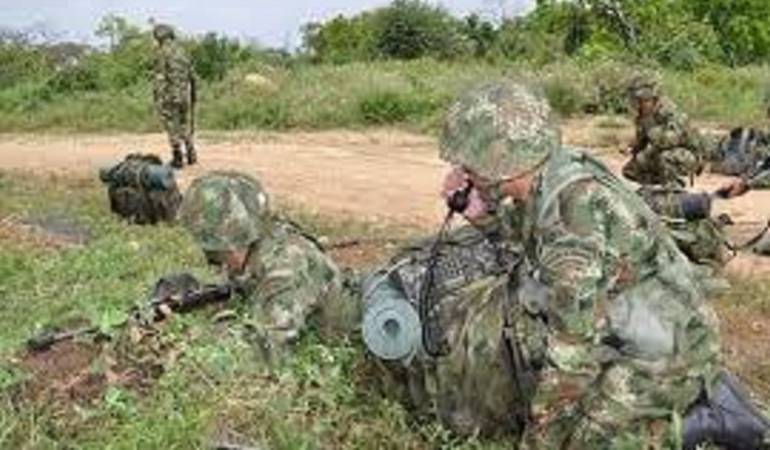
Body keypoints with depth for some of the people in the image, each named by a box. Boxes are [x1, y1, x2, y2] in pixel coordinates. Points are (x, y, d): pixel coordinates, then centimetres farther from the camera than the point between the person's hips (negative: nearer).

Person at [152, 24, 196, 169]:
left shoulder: (162, 52, -9)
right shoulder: (182, 51, 12)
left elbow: (160, 76, -15)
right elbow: (191, 76, 15)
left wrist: (157, 97, -15)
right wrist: (193, 95, 24)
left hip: (169, 95, -6)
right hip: (184, 94, 6)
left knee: (172, 127, 0)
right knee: (185, 125, 17)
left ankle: (178, 158, 0)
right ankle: (191, 155, 19)